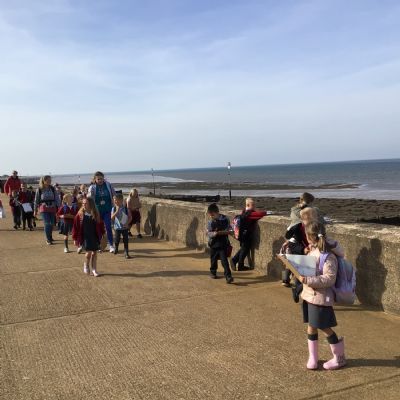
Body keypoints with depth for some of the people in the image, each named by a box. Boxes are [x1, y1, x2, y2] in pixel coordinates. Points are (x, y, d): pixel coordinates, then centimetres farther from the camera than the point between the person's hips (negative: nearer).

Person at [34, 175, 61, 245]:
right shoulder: (39, 190, -4)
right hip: (44, 208, -3)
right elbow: (36, 200, 4)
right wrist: (35, 210, 7)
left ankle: (50, 237, 30)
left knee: (52, 223, 8)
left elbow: (57, 198, 2)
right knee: (47, 223, -10)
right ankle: (48, 239, -2)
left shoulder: (52, 189, 2)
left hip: (52, 208, 3)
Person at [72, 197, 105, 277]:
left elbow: (101, 225, 6)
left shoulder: (96, 214, -2)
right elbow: (76, 227, -4)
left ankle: (94, 269, 19)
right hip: (85, 237, -2)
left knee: (94, 253, 6)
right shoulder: (80, 214, -7)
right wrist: (75, 238, -3)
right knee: (89, 252, -10)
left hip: (95, 237, 2)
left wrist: (102, 234, 4)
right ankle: (86, 265, 20)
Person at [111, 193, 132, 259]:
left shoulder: (126, 208, -3)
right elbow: (112, 218, -12)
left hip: (125, 227, 0)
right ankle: (115, 248, 32)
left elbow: (130, 217, 1)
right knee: (117, 239, 4)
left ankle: (126, 253, 5)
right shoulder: (114, 209, -1)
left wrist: (127, 223, -12)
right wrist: (117, 211, -21)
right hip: (117, 227, 1)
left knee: (125, 240, -1)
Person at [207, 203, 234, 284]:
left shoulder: (224, 220, -9)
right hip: (213, 244, 4)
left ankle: (228, 276, -9)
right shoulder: (210, 222, 1)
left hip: (223, 244, -4)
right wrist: (213, 234, -22)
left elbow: (228, 231, -10)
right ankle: (213, 272, 39)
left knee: (224, 260, -11)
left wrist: (219, 232, -22)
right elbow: (208, 233, -1)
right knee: (213, 259, 17)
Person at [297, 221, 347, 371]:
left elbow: (329, 279, -25)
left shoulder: (328, 256, -20)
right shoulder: (313, 251, 6)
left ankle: (339, 358, 25)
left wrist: (307, 280, -29)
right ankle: (312, 357, 29)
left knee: (325, 328, 6)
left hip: (321, 297, -7)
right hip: (309, 295, 7)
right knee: (311, 327, 13)